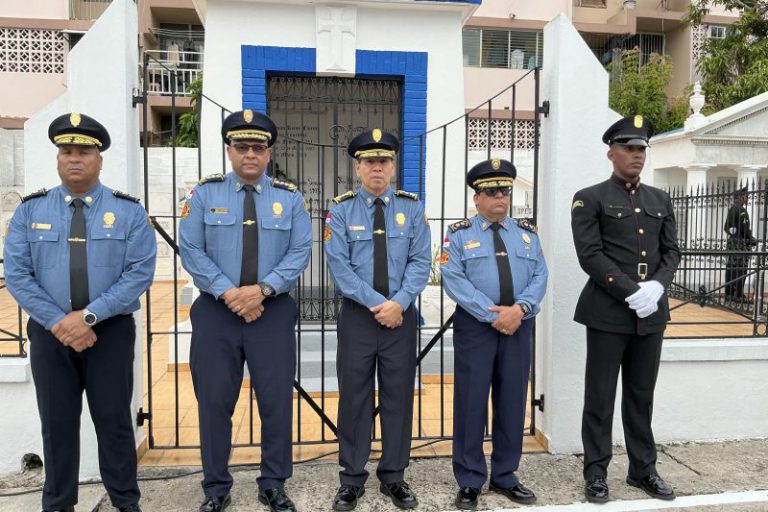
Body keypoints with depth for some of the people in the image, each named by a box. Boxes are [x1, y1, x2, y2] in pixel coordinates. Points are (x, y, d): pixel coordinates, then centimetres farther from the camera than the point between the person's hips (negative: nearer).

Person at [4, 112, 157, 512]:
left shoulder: (128, 210, -3)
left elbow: (140, 273, -11)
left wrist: (88, 316, -17)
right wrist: (58, 322, -12)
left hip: (111, 331, -1)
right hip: (49, 331, 2)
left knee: (113, 420, 8)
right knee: (57, 422, 13)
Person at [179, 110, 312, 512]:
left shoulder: (290, 197, 5)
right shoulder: (204, 193, 3)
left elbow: (300, 252, -2)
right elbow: (191, 251, -4)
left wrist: (263, 288, -16)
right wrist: (229, 293, -14)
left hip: (273, 312, 1)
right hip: (216, 312, 0)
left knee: (277, 400, 5)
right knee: (214, 401, 7)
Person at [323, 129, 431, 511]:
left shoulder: (412, 207, 4)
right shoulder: (341, 210, 0)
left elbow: (420, 262, -2)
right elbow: (339, 266, -9)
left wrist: (398, 302, -16)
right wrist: (376, 303, -15)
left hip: (401, 315, 1)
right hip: (357, 316, -1)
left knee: (398, 396, 9)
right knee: (354, 398, 6)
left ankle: (393, 477, 25)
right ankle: (352, 480, 21)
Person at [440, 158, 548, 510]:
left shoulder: (528, 232, 12)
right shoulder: (459, 233, 1)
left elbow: (539, 277, 3)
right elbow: (454, 280, -11)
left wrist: (519, 308, -15)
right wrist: (493, 314, -17)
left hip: (519, 327, 4)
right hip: (475, 327, -3)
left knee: (513, 401, 10)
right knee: (471, 402, 2)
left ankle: (505, 476, 26)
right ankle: (470, 481, 16)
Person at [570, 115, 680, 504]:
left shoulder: (660, 200, 15)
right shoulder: (589, 199, -2)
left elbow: (671, 252, 11)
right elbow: (590, 255, -11)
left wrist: (656, 287, -8)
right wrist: (632, 292, -17)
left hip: (652, 312, 5)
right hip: (608, 312, -5)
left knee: (642, 395, 14)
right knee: (600, 396, 3)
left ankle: (643, 469, 28)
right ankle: (596, 472, 16)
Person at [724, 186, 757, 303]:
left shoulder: (731, 209, 16)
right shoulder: (741, 210, -11)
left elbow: (726, 227, 20)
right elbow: (745, 227, -15)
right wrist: (751, 239, -4)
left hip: (731, 241, 9)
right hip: (740, 242, -9)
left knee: (731, 269, 9)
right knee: (741, 270, -7)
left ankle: (729, 293, 12)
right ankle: (739, 295, -8)